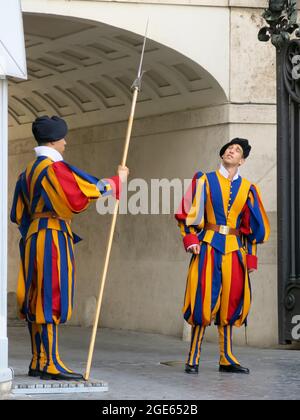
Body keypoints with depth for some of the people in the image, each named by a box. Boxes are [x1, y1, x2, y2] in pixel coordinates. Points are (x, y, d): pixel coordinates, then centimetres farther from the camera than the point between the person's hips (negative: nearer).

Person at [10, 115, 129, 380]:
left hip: (33, 238, 9)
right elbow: (89, 189, -18)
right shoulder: (54, 168, -13)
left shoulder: (30, 171, 15)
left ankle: (38, 361, 13)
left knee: (37, 300, 9)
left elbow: (19, 213, 20)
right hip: (54, 237, -9)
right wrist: (118, 180, -5)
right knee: (52, 299, -9)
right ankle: (50, 363, -10)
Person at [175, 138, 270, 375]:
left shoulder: (248, 189, 12)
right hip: (209, 246, -3)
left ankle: (227, 359, 9)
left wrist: (251, 255, 8)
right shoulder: (205, 180, 6)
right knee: (204, 300, -8)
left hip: (234, 249, 3)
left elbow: (255, 226, 15)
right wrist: (190, 238, -10)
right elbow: (190, 212, 2)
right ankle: (194, 358, -2)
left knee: (231, 302, 3)